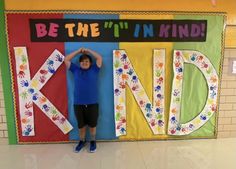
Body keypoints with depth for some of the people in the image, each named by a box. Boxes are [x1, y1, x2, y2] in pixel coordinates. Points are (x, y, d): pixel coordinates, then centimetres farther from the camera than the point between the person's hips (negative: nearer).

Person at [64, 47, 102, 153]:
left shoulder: (94, 70, 6)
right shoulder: (75, 70, 9)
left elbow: (99, 58, 0)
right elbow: (66, 60, 8)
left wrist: (88, 51, 6)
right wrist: (78, 51, 9)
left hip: (93, 103, -1)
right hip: (78, 104, 1)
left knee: (92, 125, 11)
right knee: (81, 125, 13)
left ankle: (93, 141, 32)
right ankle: (82, 141, 35)